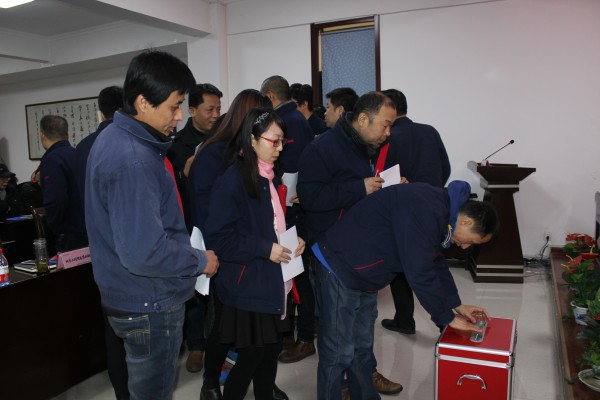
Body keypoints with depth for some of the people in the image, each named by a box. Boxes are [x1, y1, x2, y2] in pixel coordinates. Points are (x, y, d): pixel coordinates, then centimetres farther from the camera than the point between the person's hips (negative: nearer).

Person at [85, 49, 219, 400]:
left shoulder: (117, 137, 5)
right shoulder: (133, 160, -28)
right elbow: (143, 253, -32)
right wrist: (200, 261, -16)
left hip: (137, 297, 10)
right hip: (150, 305, -10)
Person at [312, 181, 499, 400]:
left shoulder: (438, 209, 6)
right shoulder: (424, 212, -27)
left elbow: (435, 264, 16)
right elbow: (420, 273, -26)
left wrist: (457, 305, 15)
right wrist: (447, 318, -13)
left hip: (364, 275, 10)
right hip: (340, 267, -10)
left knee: (362, 346, 19)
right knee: (340, 352, -3)